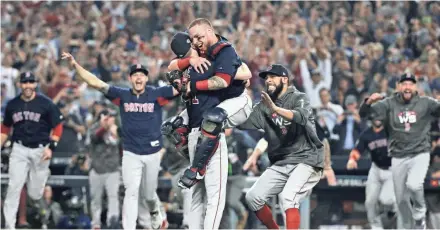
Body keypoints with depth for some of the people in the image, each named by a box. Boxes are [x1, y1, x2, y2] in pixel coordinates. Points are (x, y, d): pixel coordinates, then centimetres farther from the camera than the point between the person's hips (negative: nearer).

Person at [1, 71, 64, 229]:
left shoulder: (46, 104, -6)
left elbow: (57, 127, -2)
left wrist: (51, 148, -11)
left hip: (40, 149, -2)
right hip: (20, 149, 2)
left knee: (35, 194, 0)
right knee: (14, 187, -12)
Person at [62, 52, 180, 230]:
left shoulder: (157, 94, -4)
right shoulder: (122, 95, -1)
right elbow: (95, 82, -4)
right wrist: (75, 65, -13)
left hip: (152, 153, 0)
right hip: (131, 153, 0)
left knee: (149, 194, 14)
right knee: (131, 193, -11)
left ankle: (155, 212, 48)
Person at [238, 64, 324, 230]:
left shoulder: (298, 98, -5)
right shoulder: (264, 106, 13)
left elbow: (301, 116, -28)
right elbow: (242, 122, 3)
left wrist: (276, 109, -43)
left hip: (306, 160, -7)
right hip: (279, 164, 7)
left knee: (288, 197, -28)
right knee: (253, 197, -1)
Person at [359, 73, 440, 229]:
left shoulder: (425, 103, -1)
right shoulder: (389, 104, 0)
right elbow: (363, 113, -5)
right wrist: (369, 101, -26)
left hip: (420, 155, -2)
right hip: (398, 158, 2)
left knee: (413, 185, -26)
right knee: (401, 199, 6)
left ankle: (419, 214, 2)